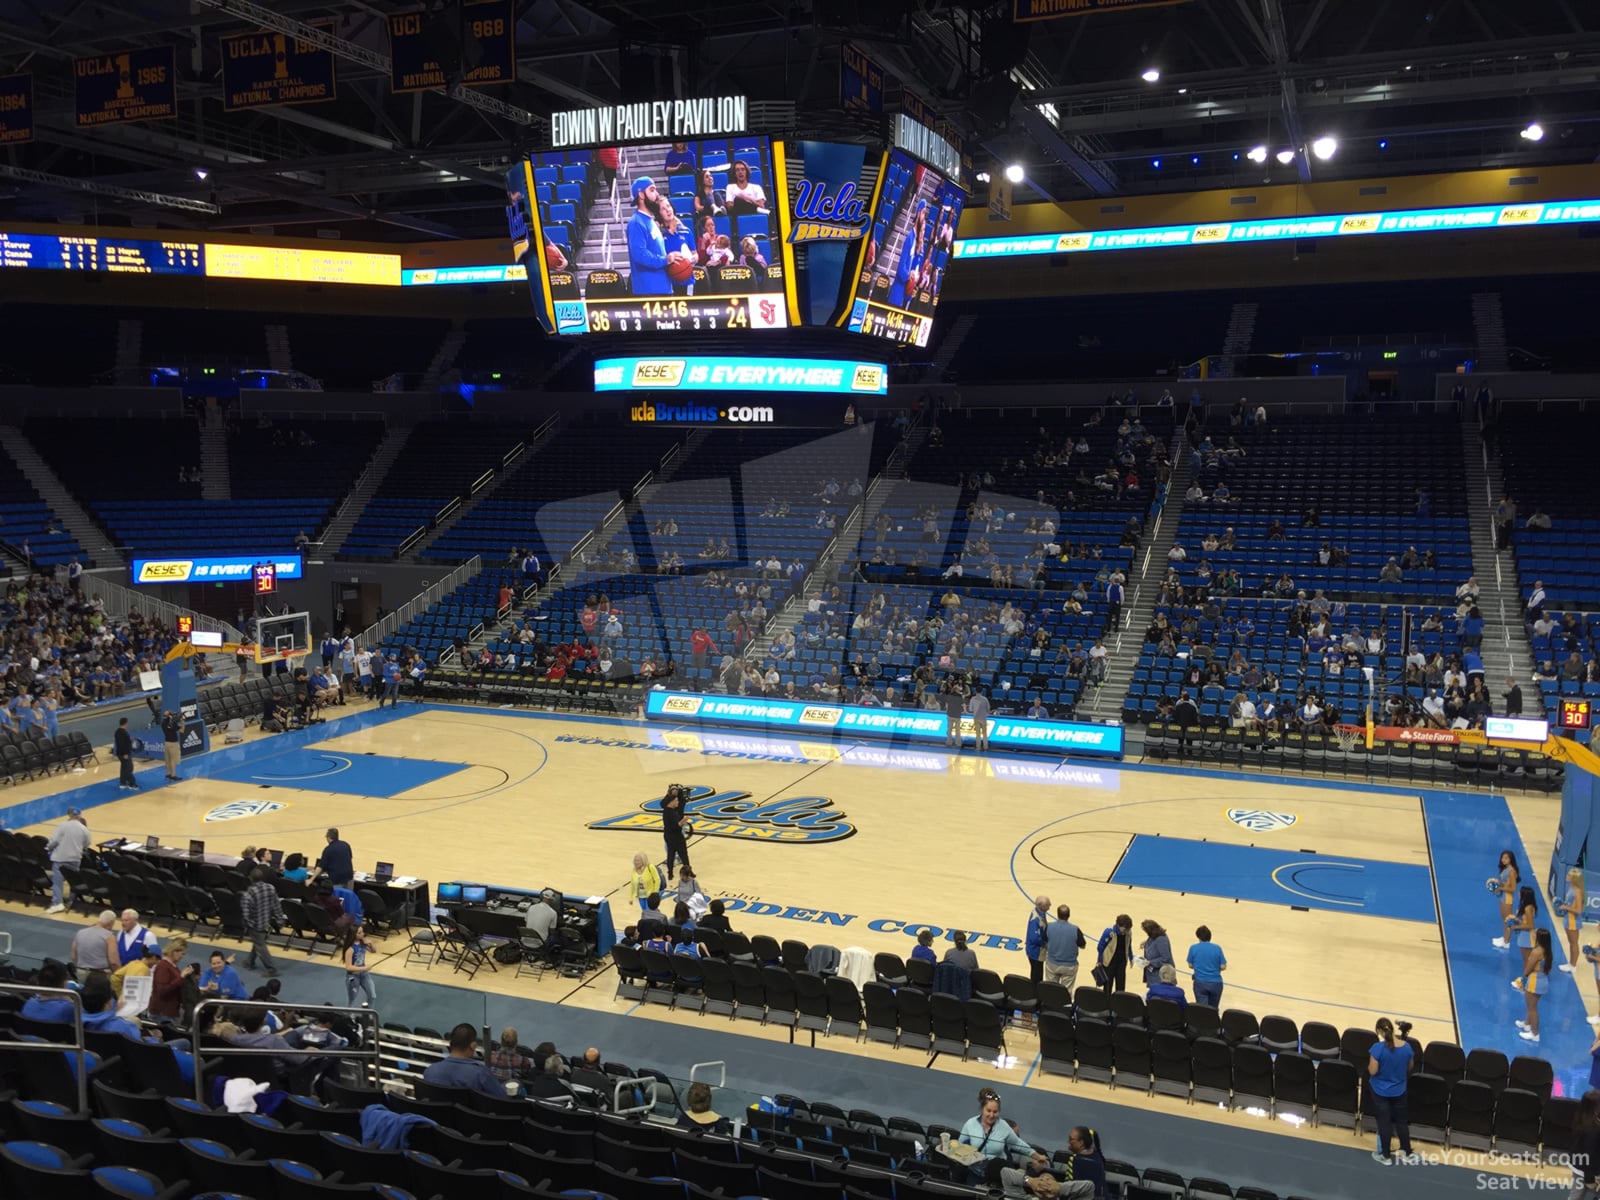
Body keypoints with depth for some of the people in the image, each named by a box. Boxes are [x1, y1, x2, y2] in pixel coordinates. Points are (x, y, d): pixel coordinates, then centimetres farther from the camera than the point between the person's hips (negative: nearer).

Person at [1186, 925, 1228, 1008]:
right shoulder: (1217, 948, -5)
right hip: (1216, 982, 1)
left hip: (1200, 982, -1)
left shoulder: (1193, 948, -4)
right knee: (1213, 1009, 18)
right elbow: (1223, 967, -4)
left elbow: (1190, 965, 3)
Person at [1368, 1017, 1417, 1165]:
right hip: (1399, 1090, 4)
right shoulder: (1406, 1046, -12)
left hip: (1381, 1091, -3)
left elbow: (1372, 1071, -22)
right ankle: (1407, 1153, 33)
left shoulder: (1378, 1048, -26)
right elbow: (1410, 1068, 4)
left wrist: (1371, 1061, -3)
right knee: (1401, 1121, 20)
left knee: (1384, 1122, 9)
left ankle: (1385, 1156, 21)